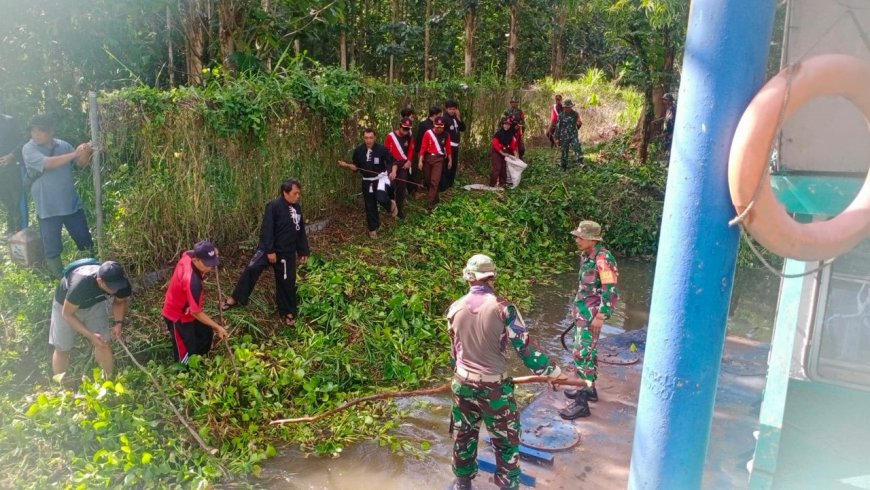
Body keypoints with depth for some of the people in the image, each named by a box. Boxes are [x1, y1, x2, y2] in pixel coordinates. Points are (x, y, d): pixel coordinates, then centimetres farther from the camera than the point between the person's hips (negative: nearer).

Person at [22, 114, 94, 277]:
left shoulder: (63, 145, 3)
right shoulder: (29, 149, -9)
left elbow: (82, 164, 3)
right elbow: (47, 163, -25)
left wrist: (85, 153, -20)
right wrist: (74, 154, -32)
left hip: (72, 204, 3)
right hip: (48, 208, -3)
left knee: (86, 241, 14)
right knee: (52, 248, 7)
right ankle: (59, 276, 24)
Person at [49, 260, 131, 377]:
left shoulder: (121, 282, -31)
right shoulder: (81, 284, -44)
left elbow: (120, 301, -6)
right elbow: (67, 314, -28)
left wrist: (118, 323, -22)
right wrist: (90, 335, -34)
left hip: (95, 303, 3)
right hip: (65, 304, -3)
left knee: (103, 343, -6)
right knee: (62, 349, 3)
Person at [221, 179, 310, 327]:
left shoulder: (297, 208, 6)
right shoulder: (274, 206, -14)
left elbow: (301, 232, 14)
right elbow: (267, 230, -17)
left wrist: (303, 252, 15)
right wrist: (270, 250, -20)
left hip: (287, 252, 5)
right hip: (269, 249, -5)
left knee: (287, 282, 10)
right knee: (252, 269, -20)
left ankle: (288, 312, 25)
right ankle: (236, 298, -6)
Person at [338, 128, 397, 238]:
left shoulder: (382, 149, -14)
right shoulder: (358, 150, -4)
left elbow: (391, 162, -8)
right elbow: (356, 167, 6)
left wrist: (392, 172, -27)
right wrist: (346, 165, -12)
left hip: (381, 177, -3)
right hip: (367, 180, 4)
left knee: (381, 198, -28)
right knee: (370, 206, 8)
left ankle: (391, 204, 10)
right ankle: (373, 228, 26)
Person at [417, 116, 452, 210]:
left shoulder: (446, 135, 2)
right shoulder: (428, 133, -5)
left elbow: (448, 148, 11)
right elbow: (423, 147, -6)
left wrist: (450, 160, 15)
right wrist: (420, 160, -9)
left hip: (439, 159, -1)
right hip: (427, 158, 1)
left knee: (435, 181, -11)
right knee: (427, 180, 9)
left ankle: (431, 202, -10)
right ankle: (435, 198, 28)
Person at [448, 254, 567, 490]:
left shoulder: (455, 309, -4)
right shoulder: (503, 307, -17)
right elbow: (525, 348, -15)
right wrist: (554, 372, -3)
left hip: (462, 384, 4)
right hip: (494, 387, -4)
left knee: (463, 436, 23)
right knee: (506, 442, 15)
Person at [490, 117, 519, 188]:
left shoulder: (511, 134, -3)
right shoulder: (498, 133, -19)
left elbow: (514, 145, 0)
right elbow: (495, 145, -20)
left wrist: (516, 155, -9)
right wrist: (502, 153, -19)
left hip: (506, 153, 6)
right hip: (497, 153, -6)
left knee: (504, 168, 11)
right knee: (496, 167, -12)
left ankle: (502, 183, 21)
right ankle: (493, 184, -9)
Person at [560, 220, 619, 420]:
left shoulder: (603, 259, -21)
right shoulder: (586, 256, 6)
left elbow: (611, 291, -23)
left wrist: (600, 316, -22)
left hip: (592, 314, -9)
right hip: (583, 311, 9)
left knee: (582, 353, -9)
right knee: (587, 350, 19)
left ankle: (582, 403, -3)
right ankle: (589, 389, 34)